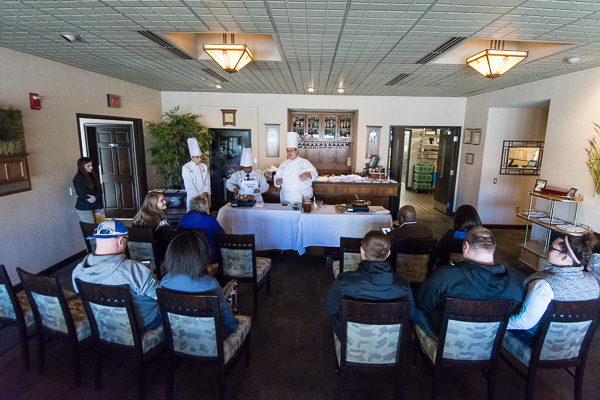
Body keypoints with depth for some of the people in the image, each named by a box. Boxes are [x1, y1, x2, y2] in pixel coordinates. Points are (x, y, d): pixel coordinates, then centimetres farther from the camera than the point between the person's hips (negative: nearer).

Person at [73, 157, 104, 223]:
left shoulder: (92, 175, 8)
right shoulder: (78, 179, -11)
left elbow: (99, 189, 2)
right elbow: (86, 195, -14)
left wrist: (96, 197, -22)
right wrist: (101, 207, -13)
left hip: (95, 207, 6)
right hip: (84, 209, -6)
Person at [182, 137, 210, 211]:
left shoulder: (204, 167, 8)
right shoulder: (186, 168, -6)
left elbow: (207, 182, 8)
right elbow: (189, 185, -11)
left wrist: (204, 194, -7)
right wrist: (197, 197, -14)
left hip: (203, 197, 4)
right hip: (193, 198, -4)